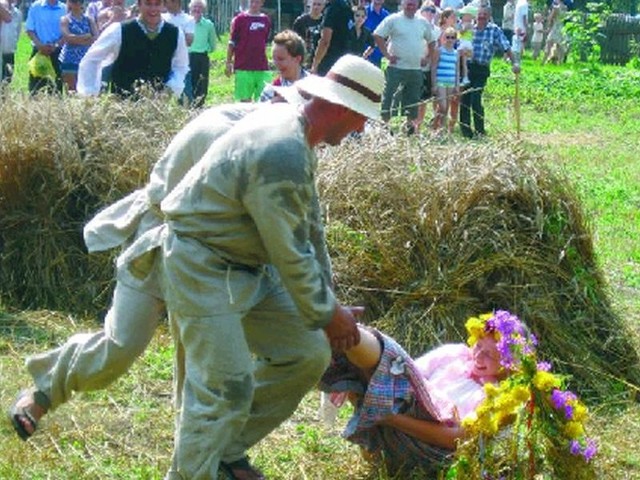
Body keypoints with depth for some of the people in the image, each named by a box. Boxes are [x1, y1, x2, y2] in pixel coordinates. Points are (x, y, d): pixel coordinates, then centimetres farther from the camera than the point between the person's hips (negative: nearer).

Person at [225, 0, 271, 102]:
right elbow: (232, 43, 1)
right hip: (243, 67, -3)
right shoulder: (240, 19, -1)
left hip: (262, 67, 3)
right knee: (245, 99, 2)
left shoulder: (266, 20, 8)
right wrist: (228, 63, -3)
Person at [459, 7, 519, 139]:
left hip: (481, 70, -3)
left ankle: (480, 130, 0)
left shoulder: (494, 30, 1)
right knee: (464, 99, 2)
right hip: (466, 67, 3)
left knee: (475, 100, -13)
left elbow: (506, 47, -3)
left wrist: (514, 63, -13)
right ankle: (465, 130, 11)